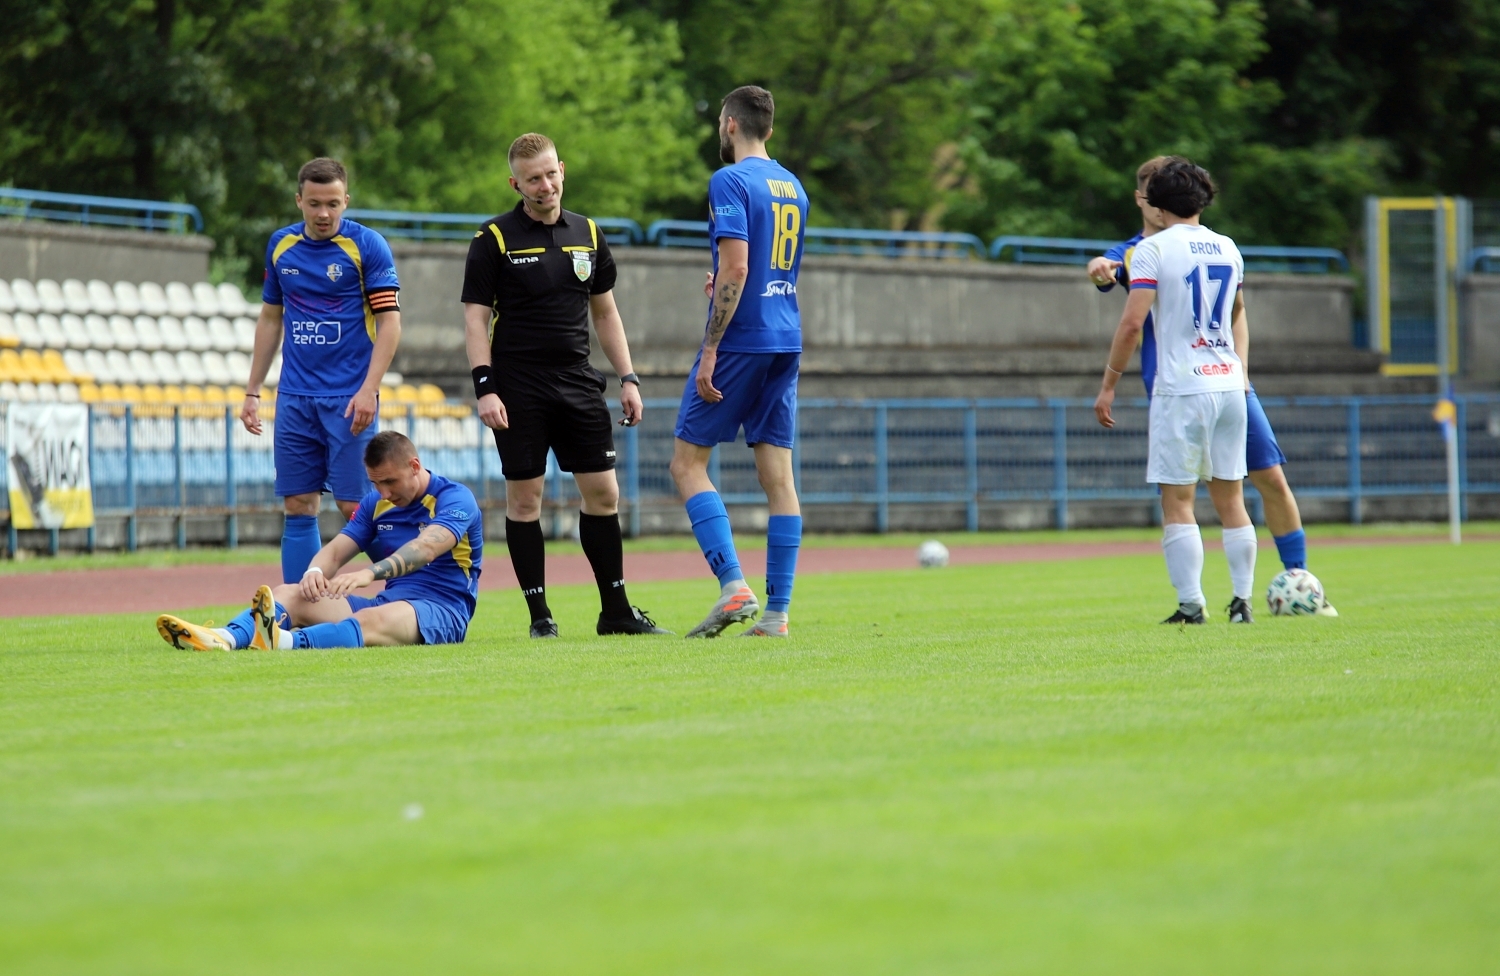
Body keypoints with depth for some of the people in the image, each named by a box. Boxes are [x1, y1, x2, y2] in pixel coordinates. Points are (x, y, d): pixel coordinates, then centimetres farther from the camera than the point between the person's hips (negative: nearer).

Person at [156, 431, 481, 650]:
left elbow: (427, 546, -26)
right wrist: (315, 572, -22)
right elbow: (336, 549, 4)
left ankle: (288, 642, -66)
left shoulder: (455, 499, -7)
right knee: (288, 594, -12)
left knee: (375, 619, -40)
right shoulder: (375, 504, 15)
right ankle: (226, 638, -42)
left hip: (441, 611, -7)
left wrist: (369, 573, -42)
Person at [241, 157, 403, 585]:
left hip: (349, 400, -4)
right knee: (298, 509, 3)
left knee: (356, 508, -6)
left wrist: (368, 390, -18)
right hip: (295, 398, 4)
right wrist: (253, 390, 15)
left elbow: (389, 323, -9)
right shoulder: (281, 245, 9)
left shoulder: (368, 246, -6)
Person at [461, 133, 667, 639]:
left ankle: (616, 609, 10)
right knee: (524, 498, -2)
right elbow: (475, 317, -5)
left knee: (603, 492, 2)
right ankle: (539, 614, 5)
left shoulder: (588, 235, 10)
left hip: (578, 383, 4)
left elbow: (605, 312, 17)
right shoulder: (494, 239, -3)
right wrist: (485, 388, -14)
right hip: (518, 388, -4)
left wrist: (628, 377, 10)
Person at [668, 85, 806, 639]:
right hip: (786, 342, 7)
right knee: (777, 474, 5)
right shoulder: (792, 187, 15)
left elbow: (735, 268, -18)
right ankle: (777, 611, 2)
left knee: (688, 463, -1)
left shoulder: (730, 182, -10)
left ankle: (734, 586, -14)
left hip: (740, 340, -7)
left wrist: (710, 352, -17)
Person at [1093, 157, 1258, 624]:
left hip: (1181, 389, -6)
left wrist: (1108, 385, -7)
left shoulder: (1154, 249, -6)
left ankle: (1191, 604, -8)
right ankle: (1242, 600, 10)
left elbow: (1132, 323, -13)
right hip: (1229, 385, 6)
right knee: (1230, 498, 11)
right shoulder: (1227, 248, 13)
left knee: (1177, 502, -2)